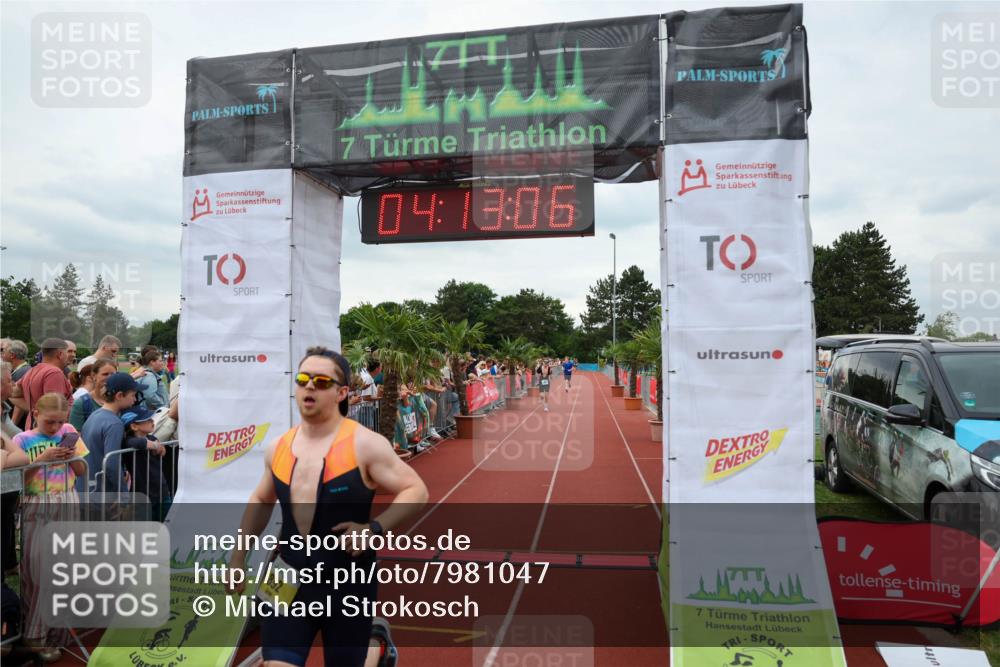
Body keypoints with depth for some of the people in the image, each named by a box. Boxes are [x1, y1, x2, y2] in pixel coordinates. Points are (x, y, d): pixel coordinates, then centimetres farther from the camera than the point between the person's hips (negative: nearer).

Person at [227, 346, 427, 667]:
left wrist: (375, 528, -25)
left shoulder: (364, 444, -14)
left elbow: (415, 490, -12)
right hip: (289, 580, 4)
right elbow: (260, 502, 18)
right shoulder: (278, 448, 1)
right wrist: (238, 557, 17)